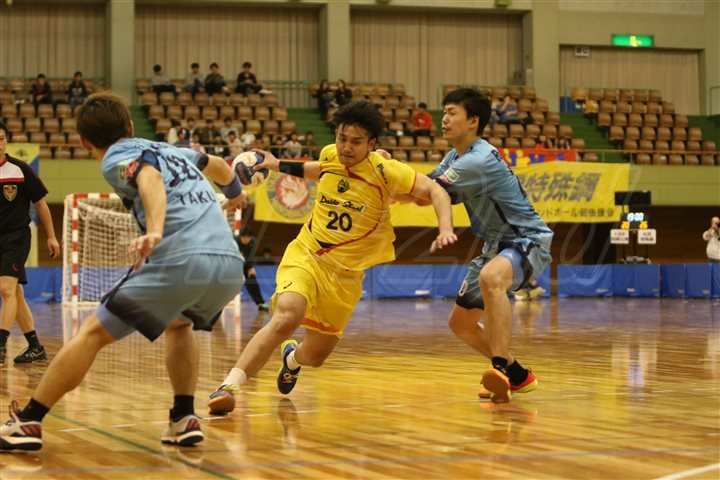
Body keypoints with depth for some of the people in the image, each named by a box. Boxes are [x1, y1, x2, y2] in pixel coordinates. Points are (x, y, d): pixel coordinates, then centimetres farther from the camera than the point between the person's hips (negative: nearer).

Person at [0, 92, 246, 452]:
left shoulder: (116, 159, 10)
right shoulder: (172, 150, 30)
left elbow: (150, 177, -14)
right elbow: (216, 165, 51)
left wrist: (154, 231, -32)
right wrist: (235, 192, 74)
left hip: (179, 260, -6)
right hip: (231, 264, 6)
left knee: (93, 333, 4)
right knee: (178, 324, 34)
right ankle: (185, 419, 21)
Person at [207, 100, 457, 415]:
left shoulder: (384, 171, -12)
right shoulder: (330, 156, 0)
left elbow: (435, 190, -9)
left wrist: (445, 229, -25)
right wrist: (278, 165, 26)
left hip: (345, 276, 0)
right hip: (305, 256, 0)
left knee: (315, 356, 12)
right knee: (286, 317, -31)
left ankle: (292, 358, 52)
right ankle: (229, 386, -30)